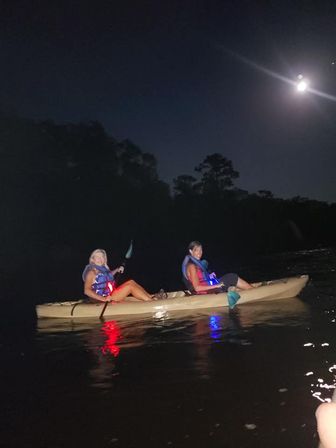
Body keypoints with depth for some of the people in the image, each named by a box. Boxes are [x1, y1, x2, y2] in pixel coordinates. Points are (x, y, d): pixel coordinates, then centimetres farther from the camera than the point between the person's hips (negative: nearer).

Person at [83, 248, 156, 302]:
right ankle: (151, 301, -14)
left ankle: (150, 296, -1)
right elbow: (87, 290, -24)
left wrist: (117, 270, 18)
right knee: (130, 286, -15)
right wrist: (103, 299, -31)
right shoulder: (92, 272, -15)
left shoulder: (103, 269, 10)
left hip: (112, 293, 9)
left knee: (131, 282, 3)